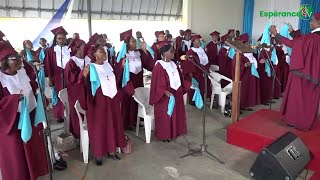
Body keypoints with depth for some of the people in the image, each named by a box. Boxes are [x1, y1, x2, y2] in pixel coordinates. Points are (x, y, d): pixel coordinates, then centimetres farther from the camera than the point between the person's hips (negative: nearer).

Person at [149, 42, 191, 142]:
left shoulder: (173, 64, 8)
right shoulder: (159, 66, -16)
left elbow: (179, 79, 15)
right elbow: (157, 83, -18)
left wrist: (189, 85, 8)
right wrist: (165, 91, -30)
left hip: (176, 94, 8)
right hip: (165, 96, -8)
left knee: (176, 114, 17)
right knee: (165, 116, 5)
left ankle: (174, 132, 33)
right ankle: (164, 135, 20)